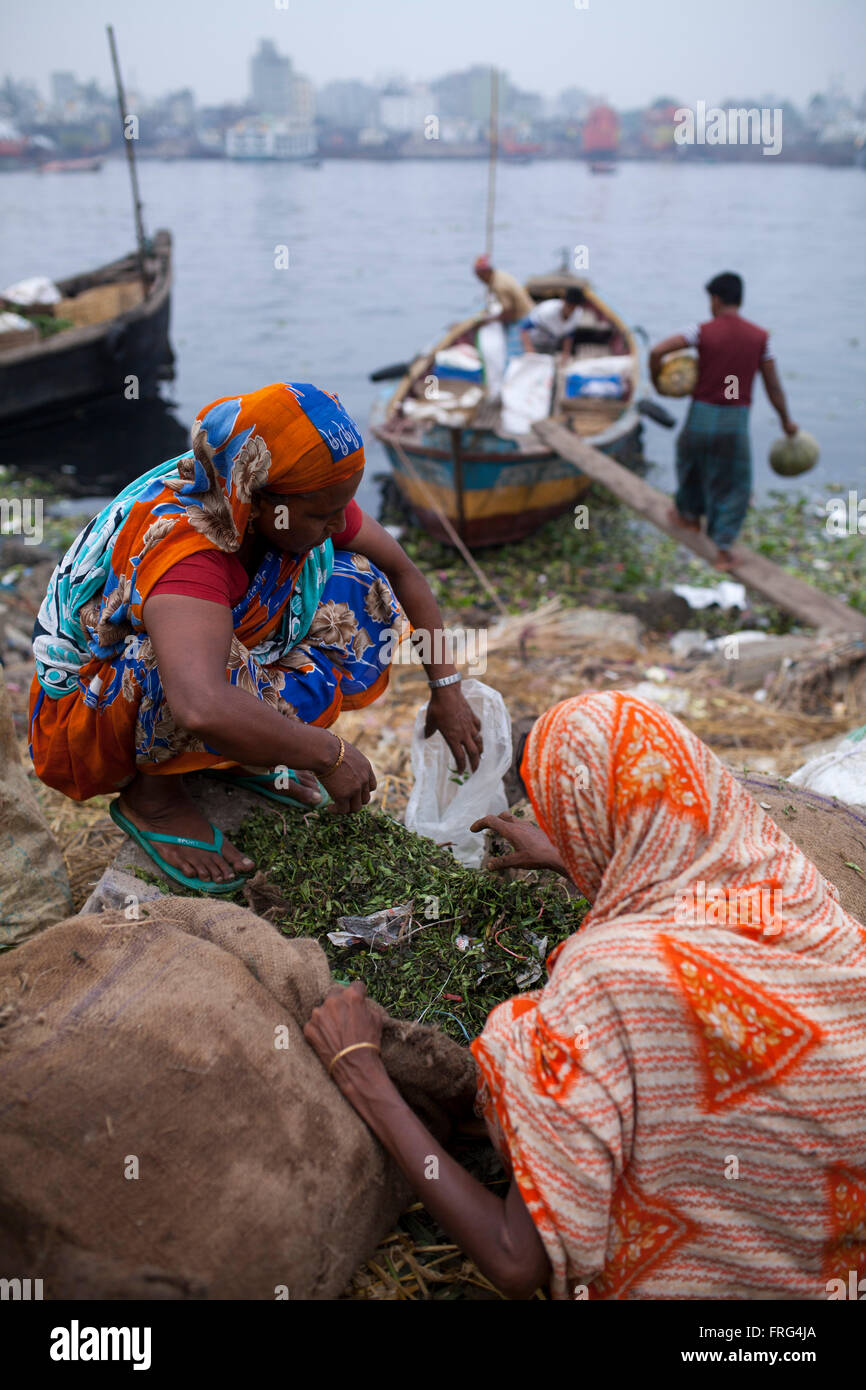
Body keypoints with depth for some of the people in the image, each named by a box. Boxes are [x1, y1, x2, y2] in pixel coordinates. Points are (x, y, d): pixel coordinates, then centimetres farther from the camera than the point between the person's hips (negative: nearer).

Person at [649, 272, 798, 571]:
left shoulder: (703, 331, -7)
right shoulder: (760, 337, 0)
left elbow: (657, 351, -15)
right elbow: (773, 385, 4)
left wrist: (655, 381, 3)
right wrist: (786, 421, 16)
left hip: (702, 413, 0)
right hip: (736, 421, 0)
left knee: (690, 458, 28)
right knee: (733, 485, 9)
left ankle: (689, 513, 49)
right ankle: (723, 549, 4)